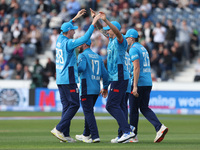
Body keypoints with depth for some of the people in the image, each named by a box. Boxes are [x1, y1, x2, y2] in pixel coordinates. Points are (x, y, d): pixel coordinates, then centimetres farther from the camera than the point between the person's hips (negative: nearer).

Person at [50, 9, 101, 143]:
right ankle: (59, 129, -12)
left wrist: (75, 18, 33)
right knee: (74, 104, -5)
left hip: (60, 79, 9)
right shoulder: (68, 43, -15)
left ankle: (65, 134, 6)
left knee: (67, 105, 9)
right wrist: (93, 24, -21)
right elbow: (85, 39, -24)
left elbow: (66, 28, 30)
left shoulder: (60, 40, 10)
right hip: (69, 79, -9)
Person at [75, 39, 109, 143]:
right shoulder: (98, 57, 16)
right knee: (89, 111, 19)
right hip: (96, 89, 8)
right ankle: (86, 135, 27)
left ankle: (95, 136, -15)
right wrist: (105, 88, 18)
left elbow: (82, 67, -25)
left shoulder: (83, 55, -5)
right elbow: (104, 73, 14)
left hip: (87, 89, -8)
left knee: (88, 112, -7)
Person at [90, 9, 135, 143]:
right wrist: (95, 18, 16)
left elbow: (118, 32, -33)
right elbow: (102, 30, 27)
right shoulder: (111, 40, 15)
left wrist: (106, 20, -43)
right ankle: (122, 134, 10)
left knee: (112, 105, -14)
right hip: (116, 78, 10)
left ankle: (127, 131, -18)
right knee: (118, 106, 9)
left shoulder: (120, 40, -12)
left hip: (119, 77, -10)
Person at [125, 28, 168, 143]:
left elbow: (137, 68, -19)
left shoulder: (133, 49, -9)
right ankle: (160, 127, -11)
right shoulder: (143, 48, 20)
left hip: (139, 83, -9)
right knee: (144, 108, 9)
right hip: (148, 82, 9)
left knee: (133, 109, 1)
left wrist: (135, 86, -22)